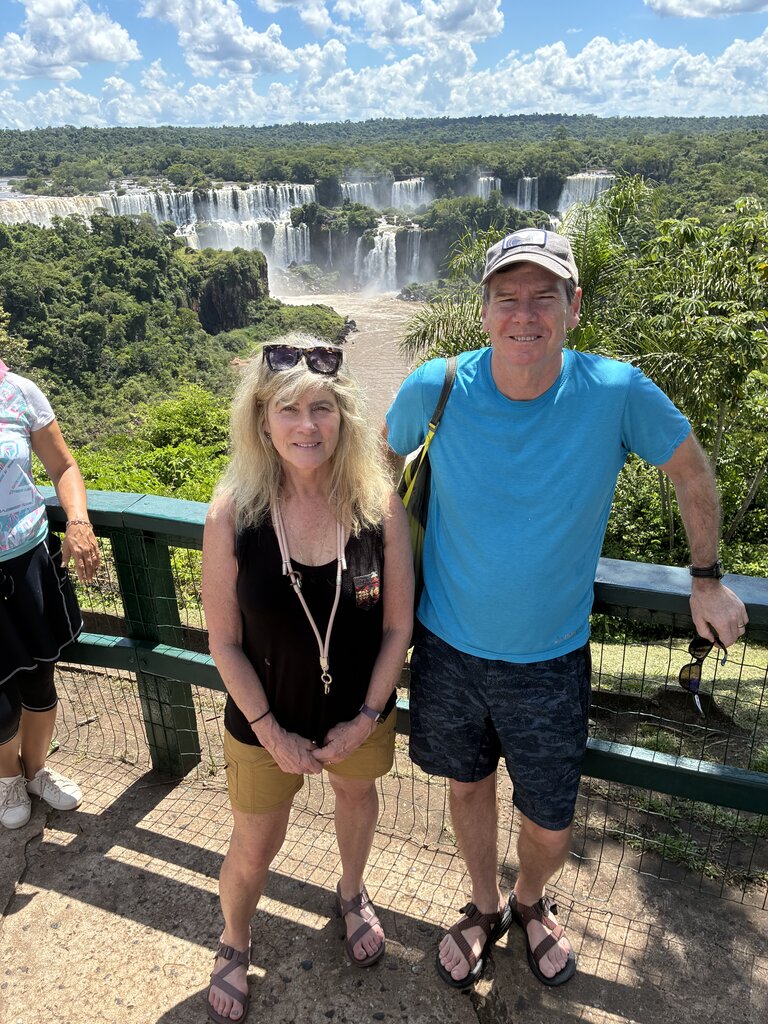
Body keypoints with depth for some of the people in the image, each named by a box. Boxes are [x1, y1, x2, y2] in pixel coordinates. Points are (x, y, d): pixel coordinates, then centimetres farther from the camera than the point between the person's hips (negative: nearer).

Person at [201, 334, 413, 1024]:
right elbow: (225, 641, -13)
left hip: (360, 714, 2)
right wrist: (272, 733, -11)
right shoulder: (233, 515, -22)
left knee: (357, 795, 29)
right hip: (265, 722, -1)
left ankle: (352, 893, 63)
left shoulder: (379, 506, -20)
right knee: (255, 848, 18)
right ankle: (234, 945, 53)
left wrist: (367, 717, -9)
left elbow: (398, 625, -10)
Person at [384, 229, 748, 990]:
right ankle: (484, 909, 53)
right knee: (468, 786, 22)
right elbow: (386, 457, 5)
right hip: (448, 647, 1)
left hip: (551, 660, 0)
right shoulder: (437, 388, -16)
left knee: (549, 826, 15)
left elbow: (690, 470, 0)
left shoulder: (618, 393, -18)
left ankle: (530, 903, 53)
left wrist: (707, 578, 8)